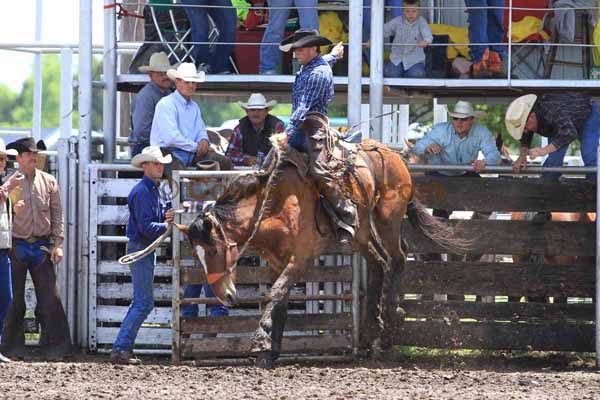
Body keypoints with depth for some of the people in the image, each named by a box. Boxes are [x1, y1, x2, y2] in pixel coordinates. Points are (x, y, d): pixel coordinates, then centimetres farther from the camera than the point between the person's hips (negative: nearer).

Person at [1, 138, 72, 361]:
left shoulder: (48, 182, 6)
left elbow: (57, 214, 6)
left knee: (50, 297, -2)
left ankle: (55, 348, 2)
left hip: (42, 246, 2)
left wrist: (58, 244, 0)